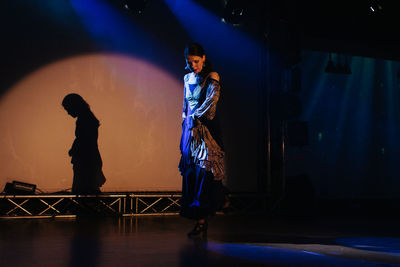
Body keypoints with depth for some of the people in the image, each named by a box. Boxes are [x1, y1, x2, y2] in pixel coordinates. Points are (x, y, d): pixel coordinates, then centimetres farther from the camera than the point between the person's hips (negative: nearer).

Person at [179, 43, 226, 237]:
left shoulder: (211, 78, -4)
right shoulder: (187, 79, 15)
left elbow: (212, 99, -21)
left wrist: (196, 116, -15)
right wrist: (185, 128, 16)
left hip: (206, 129, -6)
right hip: (190, 129, 6)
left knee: (203, 170, -13)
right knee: (190, 172, 2)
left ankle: (201, 221, -15)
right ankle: (201, 221, 7)